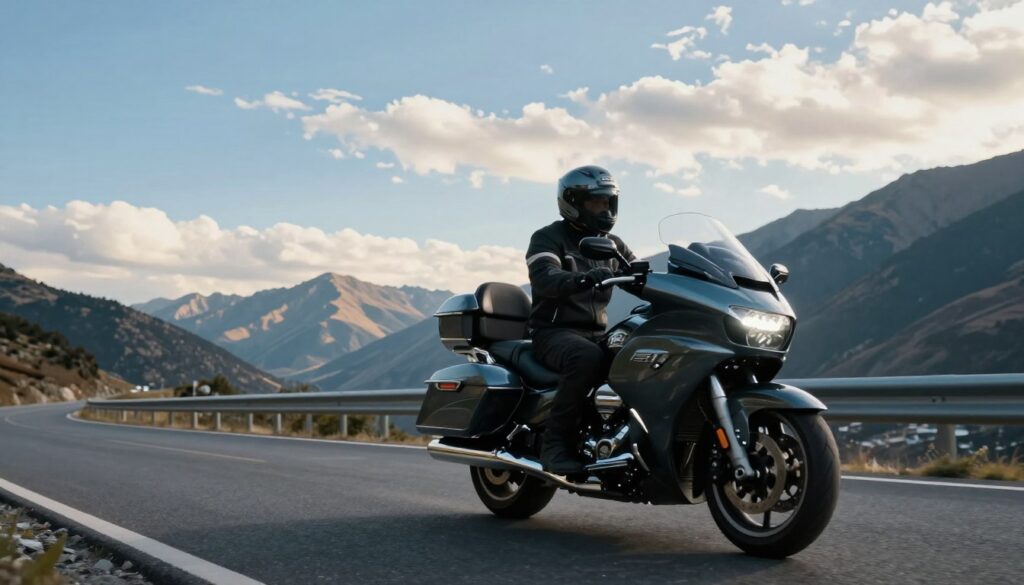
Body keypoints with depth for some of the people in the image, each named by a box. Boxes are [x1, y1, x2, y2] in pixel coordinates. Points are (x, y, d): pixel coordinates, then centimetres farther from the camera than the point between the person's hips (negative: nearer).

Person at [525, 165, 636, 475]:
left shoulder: (612, 244, 18)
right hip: (554, 332, -6)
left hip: (597, 333, 6)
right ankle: (556, 441, -29)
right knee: (587, 358, -38)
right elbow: (544, 278, -23)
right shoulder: (548, 238, -3)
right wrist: (582, 279, -43)